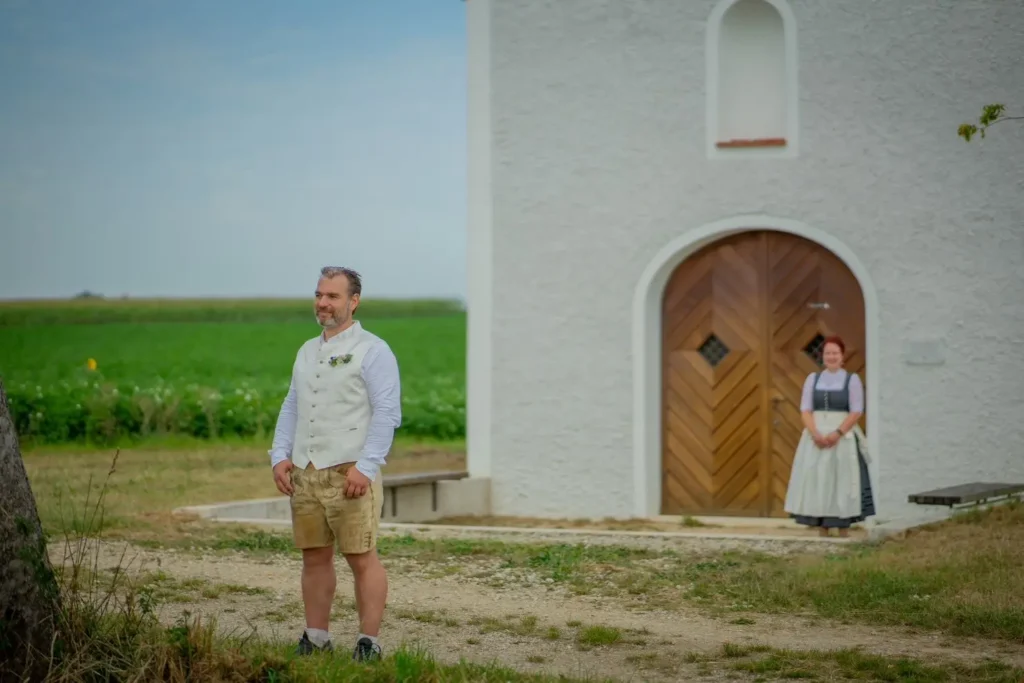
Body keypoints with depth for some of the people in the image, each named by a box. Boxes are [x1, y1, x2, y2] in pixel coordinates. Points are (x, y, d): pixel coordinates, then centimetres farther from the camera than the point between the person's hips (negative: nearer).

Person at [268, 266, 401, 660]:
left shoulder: (372, 350, -3)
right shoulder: (307, 352, 18)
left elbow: (387, 413, -10)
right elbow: (291, 408, 20)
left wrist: (365, 467, -18)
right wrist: (280, 456, 6)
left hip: (349, 473, -6)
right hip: (304, 474, 7)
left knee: (361, 557, -5)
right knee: (314, 557, 9)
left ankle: (369, 642, -2)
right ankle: (315, 639, 15)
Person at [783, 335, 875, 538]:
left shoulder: (852, 379, 3)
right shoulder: (813, 379, 11)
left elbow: (856, 412, -4)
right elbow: (806, 410, 4)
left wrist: (837, 433, -17)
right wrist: (815, 433, -13)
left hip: (843, 438, -3)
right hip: (815, 437, 3)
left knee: (841, 482, -5)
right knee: (816, 481, -1)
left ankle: (843, 532, -2)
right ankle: (822, 531, 3)